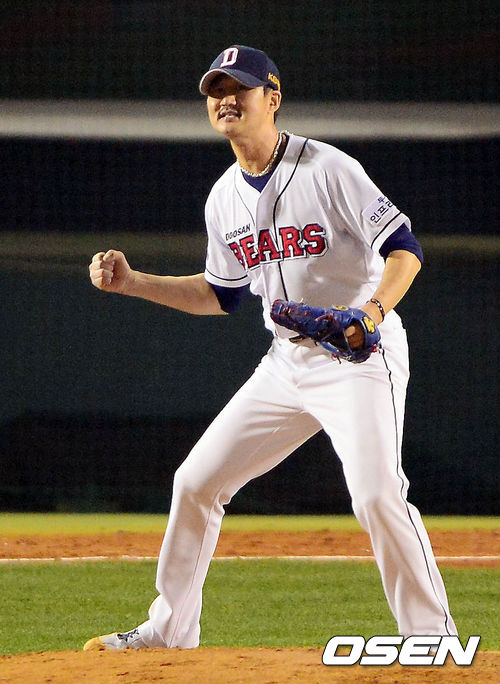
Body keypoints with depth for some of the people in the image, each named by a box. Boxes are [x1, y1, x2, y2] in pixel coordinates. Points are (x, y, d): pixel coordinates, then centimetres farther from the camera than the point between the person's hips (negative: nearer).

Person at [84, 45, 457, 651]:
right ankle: (170, 629, 21)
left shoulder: (329, 170, -13)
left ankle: (433, 640, -13)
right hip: (287, 364, 7)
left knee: (376, 494, -23)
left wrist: (375, 309, -33)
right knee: (196, 481, 7)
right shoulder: (224, 199, 8)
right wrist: (132, 282, 10)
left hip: (360, 357, -7)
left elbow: (404, 247, -15)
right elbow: (222, 295, 19)